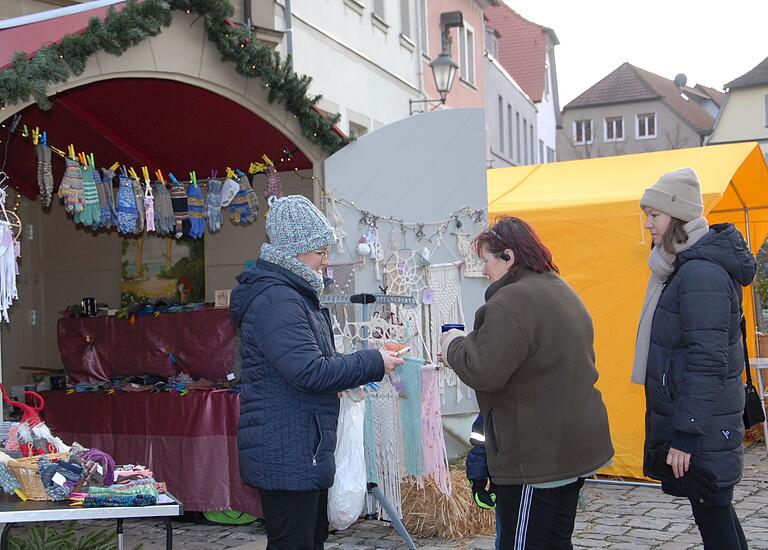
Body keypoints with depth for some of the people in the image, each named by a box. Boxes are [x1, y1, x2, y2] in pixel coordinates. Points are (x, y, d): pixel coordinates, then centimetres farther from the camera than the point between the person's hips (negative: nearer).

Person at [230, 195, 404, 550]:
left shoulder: (292, 295, 17)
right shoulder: (276, 300, -18)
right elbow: (309, 371, -24)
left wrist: (342, 378, 10)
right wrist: (373, 364, -15)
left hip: (304, 451, 11)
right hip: (286, 456, -11)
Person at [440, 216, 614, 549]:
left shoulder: (511, 302, -19)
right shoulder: (563, 293, 14)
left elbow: (484, 373, -24)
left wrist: (454, 346, -4)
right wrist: (466, 345, 14)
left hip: (537, 456, -10)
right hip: (575, 448, 10)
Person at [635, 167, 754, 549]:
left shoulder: (701, 273, -20)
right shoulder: (684, 267, 11)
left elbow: (707, 362, -24)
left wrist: (686, 435, -23)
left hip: (702, 425, -10)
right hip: (684, 416, 10)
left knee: (711, 512, -1)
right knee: (713, 511, 17)